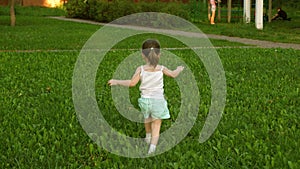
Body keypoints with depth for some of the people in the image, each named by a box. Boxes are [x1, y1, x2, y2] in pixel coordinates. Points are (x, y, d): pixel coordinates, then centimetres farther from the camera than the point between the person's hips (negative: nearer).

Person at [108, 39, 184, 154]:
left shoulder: (141, 69, -11)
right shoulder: (161, 69, -5)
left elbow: (132, 83, -19)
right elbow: (174, 74, 12)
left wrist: (117, 82, -7)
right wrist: (179, 69, 35)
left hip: (145, 99, 1)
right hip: (158, 101, -1)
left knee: (147, 119, 31)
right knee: (156, 127, 6)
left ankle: (148, 137, 53)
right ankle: (152, 146, -13)